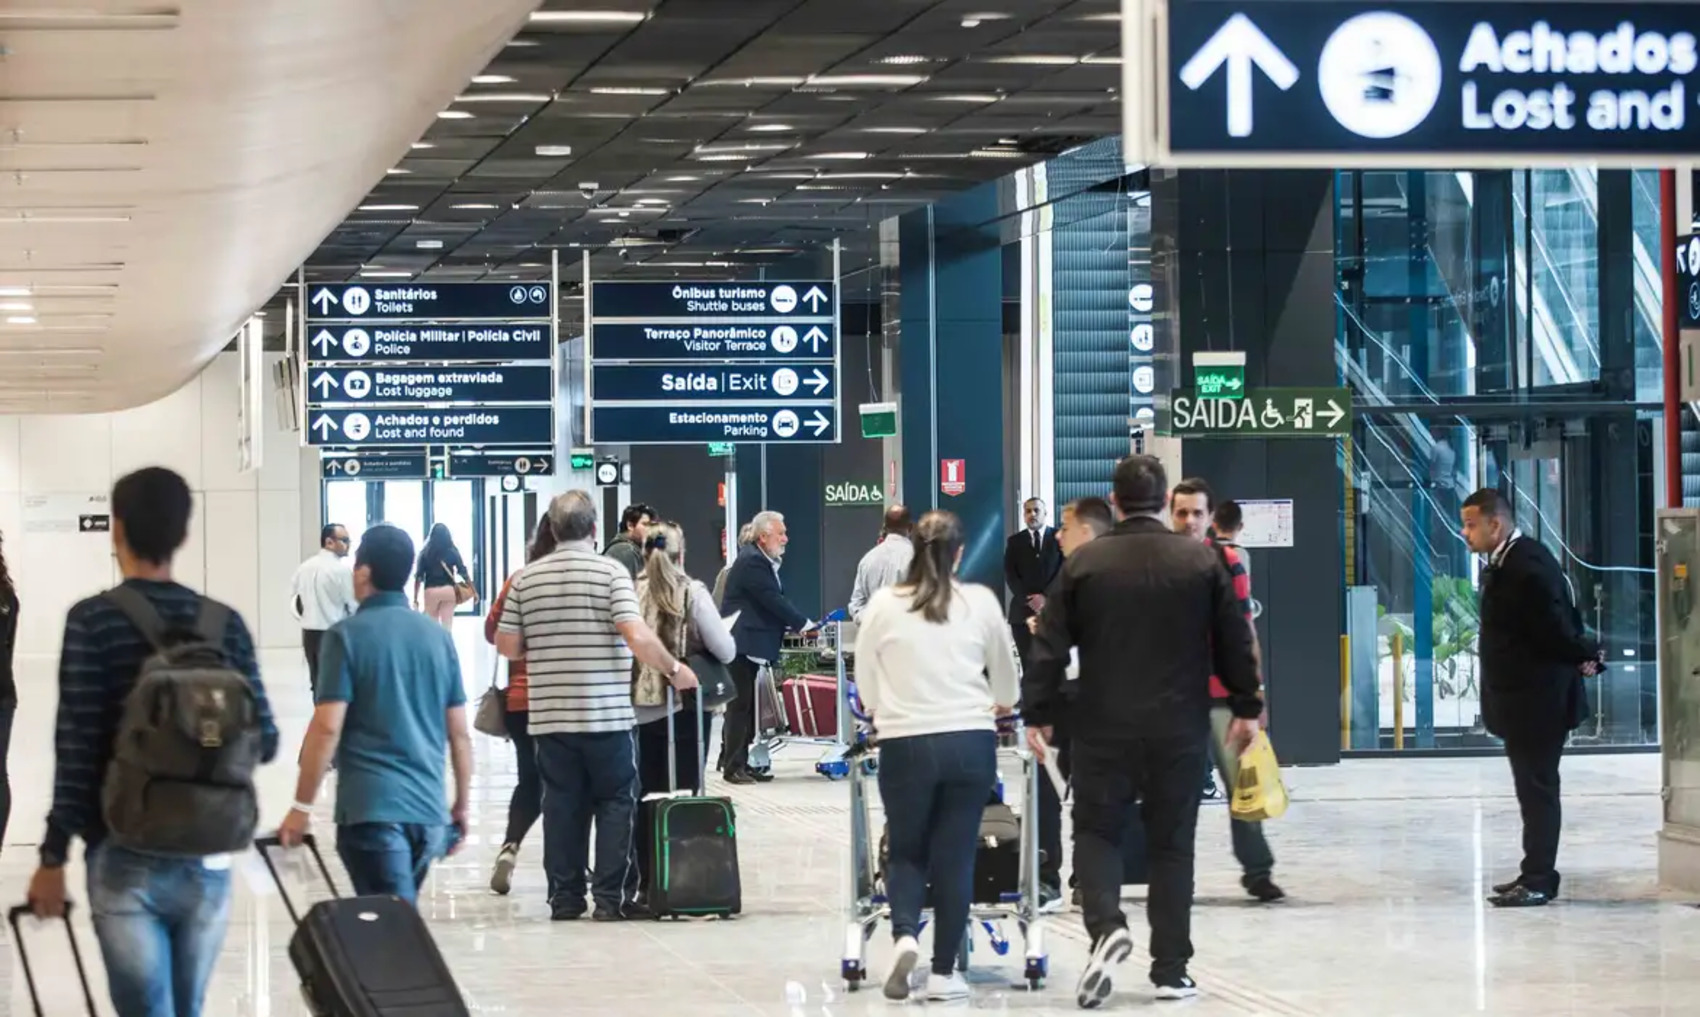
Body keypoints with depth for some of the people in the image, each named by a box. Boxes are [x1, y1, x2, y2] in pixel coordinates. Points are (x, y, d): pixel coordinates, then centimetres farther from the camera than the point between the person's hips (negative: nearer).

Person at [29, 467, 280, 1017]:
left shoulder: (92, 620, -7)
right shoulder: (225, 622, 4)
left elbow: (76, 747, -11)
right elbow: (263, 742, 6)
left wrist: (53, 856, -6)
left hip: (125, 857, -3)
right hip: (208, 856, 4)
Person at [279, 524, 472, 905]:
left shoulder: (348, 635, -5)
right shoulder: (438, 637, 10)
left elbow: (327, 727, -11)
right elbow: (459, 734, 11)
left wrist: (301, 806, -4)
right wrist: (461, 806, 21)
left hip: (370, 808, -5)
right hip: (428, 809, 5)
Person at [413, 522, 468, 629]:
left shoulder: (425, 553, -1)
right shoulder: (452, 552, 0)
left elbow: (418, 577, -2)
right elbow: (463, 572, -1)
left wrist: (415, 598, 1)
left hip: (431, 591, 0)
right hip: (448, 590, 0)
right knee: (447, 626, 1)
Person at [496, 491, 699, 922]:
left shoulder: (527, 578, 3)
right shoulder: (611, 571, -7)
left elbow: (506, 645, 5)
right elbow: (637, 636, -16)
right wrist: (674, 669, -3)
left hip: (549, 715, 3)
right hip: (607, 713, -3)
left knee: (562, 804, 10)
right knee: (616, 803, 6)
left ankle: (565, 897, 12)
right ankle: (612, 897, 3)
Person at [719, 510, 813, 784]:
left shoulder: (762, 561, 16)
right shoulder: (752, 562, -16)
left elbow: (775, 600, 16)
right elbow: (773, 601, -20)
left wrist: (793, 625, 4)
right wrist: (802, 624, -14)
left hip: (749, 646, 10)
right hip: (742, 645, -10)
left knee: (746, 706, 10)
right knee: (740, 705, -8)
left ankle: (738, 762, 13)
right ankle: (733, 766, -5)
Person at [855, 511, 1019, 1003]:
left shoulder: (883, 604, 0)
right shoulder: (981, 602, 2)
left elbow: (865, 685, 8)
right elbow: (1006, 679, 16)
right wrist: (998, 704, 39)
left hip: (905, 743, 0)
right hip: (971, 741, 0)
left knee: (905, 850, 14)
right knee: (955, 856, 7)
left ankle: (904, 935, -11)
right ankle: (944, 971, 8)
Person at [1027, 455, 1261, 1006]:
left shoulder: (1084, 562, -2)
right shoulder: (1202, 561, 0)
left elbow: (1050, 645, -2)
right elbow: (1235, 642, 5)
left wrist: (1038, 713, 5)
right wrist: (1246, 707, 15)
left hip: (1103, 727, -1)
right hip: (1180, 729, 1)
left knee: (1097, 831, 11)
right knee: (1172, 844, 9)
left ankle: (1106, 926, -16)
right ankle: (1171, 971, 9)